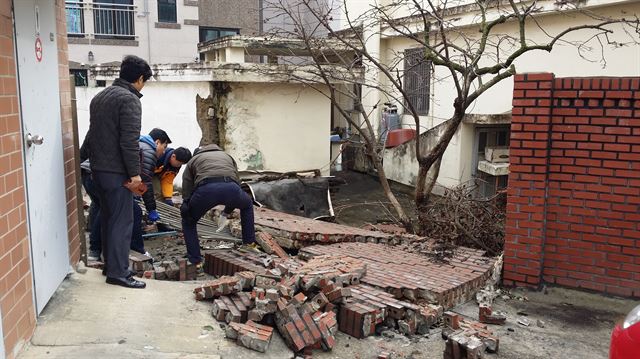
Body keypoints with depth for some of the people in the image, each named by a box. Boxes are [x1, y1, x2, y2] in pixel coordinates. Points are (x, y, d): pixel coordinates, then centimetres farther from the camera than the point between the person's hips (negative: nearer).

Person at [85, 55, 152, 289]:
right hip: (116, 172, -9)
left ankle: (110, 264, 26)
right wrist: (134, 172, -17)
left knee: (107, 217, 16)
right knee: (122, 221, -3)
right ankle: (118, 272, 1)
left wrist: (96, 160, 21)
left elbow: (93, 134, 18)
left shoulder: (100, 96, 15)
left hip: (98, 169, 9)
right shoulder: (129, 99, -14)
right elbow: (129, 140, -21)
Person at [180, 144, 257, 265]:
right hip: (231, 188, 2)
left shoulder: (192, 161, 34)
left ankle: (195, 261, 23)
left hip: (205, 189, -2)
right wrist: (228, 211, 50)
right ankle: (250, 243, 42)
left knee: (188, 222, 28)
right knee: (247, 205, 39)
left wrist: (185, 213, 35)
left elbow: (187, 193, 24)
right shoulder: (227, 156, 42)